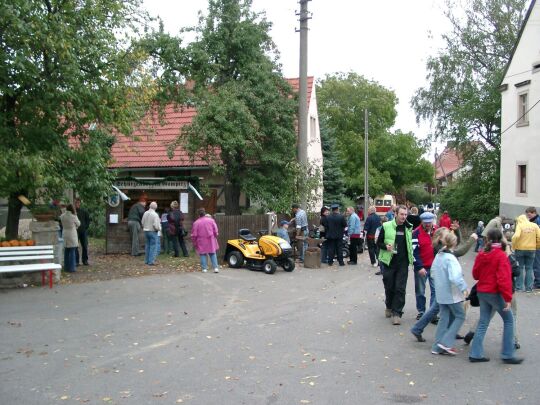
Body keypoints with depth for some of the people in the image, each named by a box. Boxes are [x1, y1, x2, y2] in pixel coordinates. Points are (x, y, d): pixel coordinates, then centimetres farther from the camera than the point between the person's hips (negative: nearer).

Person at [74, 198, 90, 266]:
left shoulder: (84, 210, 4)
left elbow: (88, 219, 10)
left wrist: (86, 227, 1)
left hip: (83, 230, 2)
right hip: (75, 231, -2)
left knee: (85, 246, 5)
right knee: (75, 246, 0)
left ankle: (85, 260, 14)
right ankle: (76, 261, 6)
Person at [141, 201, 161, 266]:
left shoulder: (145, 213, 0)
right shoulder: (155, 215, -18)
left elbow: (142, 222, 8)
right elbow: (156, 225, -20)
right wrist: (159, 228, -1)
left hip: (146, 231, 6)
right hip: (153, 232, -6)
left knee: (147, 246, 15)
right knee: (153, 246, 0)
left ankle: (146, 260, 21)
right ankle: (151, 261, -2)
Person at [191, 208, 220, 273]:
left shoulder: (196, 223, -7)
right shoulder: (211, 220, -2)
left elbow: (194, 235, -3)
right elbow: (216, 231, 1)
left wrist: (194, 243, 9)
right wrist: (215, 237, 17)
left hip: (201, 242, -2)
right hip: (211, 241, 2)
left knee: (203, 254, 8)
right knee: (213, 254, 9)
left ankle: (204, 268, 6)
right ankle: (216, 267, 1)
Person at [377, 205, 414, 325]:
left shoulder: (409, 228, 4)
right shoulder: (386, 226, -3)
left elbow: (411, 243, 17)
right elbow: (379, 242, 2)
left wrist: (412, 257, 6)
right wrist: (386, 246, -17)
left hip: (403, 263, 1)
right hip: (389, 262, -1)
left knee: (400, 288, -3)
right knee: (389, 287, 10)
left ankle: (397, 313, 4)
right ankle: (389, 307, 34)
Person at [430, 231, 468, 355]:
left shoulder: (438, 256, 5)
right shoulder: (450, 258, -19)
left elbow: (433, 273, 16)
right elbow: (455, 277, -27)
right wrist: (464, 288, -17)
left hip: (441, 294, 7)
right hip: (452, 294, -7)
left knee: (444, 318, 12)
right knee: (460, 316, 8)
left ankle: (437, 347, 13)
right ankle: (446, 342, -1)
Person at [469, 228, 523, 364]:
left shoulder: (481, 255, 2)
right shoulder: (501, 255, -14)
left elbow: (475, 274, 9)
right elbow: (504, 278, -19)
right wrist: (508, 298, -18)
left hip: (482, 292, 6)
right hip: (495, 293, -6)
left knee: (483, 322, 12)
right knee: (508, 320, 9)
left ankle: (475, 354, 11)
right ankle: (508, 355, 9)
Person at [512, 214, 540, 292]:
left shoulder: (519, 225, -7)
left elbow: (516, 236, -22)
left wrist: (513, 246, -11)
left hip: (520, 249, -3)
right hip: (531, 249, 3)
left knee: (520, 268, 7)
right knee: (529, 268, 11)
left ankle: (519, 287, 8)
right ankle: (529, 287, 10)